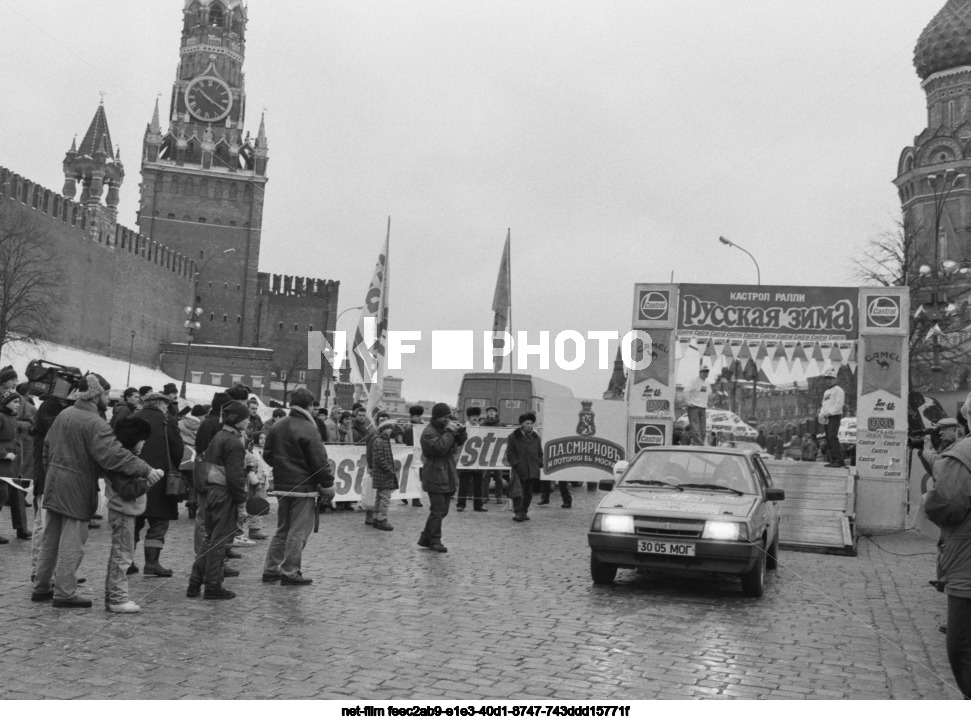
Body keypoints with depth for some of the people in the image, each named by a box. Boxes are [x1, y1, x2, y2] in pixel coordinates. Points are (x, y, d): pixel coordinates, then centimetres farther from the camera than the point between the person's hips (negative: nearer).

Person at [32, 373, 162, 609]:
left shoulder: (64, 414, 7)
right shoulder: (95, 423, -21)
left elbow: (48, 445, 17)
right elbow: (113, 454, -31)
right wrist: (146, 470, -32)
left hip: (54, 484, 9)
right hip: (77, 490, -9)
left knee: (51, 539, 18)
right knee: (72, 542, 0)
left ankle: (41, 587, 27)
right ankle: (64, 593, 4)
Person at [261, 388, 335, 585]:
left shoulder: (277, 427, 6)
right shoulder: (308, 429, -17)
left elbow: (267, 455, 14)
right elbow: (320, 461, -16)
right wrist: (328, 484, -5)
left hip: (281, 486, 7)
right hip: (303, 487, -7)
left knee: (282, 530, 17)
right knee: (298, 532, 1)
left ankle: (271, 569, 19)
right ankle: (290, 573, 4)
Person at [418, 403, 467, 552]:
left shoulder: (446, 428, 13)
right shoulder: (429, 432, -13)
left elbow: (461, 441, 13)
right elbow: (439, 447, -26)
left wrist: (460, 430, -6)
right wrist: (449, 432, -22)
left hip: (448, 476, 9)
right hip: (435, 477, -9)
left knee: (442, 511, 12)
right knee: (438, 510, -7)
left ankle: (425, 538, 21)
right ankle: (435, 540, 2)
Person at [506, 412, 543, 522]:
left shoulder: (535, 437, 15)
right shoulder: (514, 437, 1)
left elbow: (539, 452, 20)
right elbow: (510, 453, -2)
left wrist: (539, 464, 7)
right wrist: (515, 464, -11)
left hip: (532, 471, 5)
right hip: (519, 470, -5)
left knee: (528, 493, 9)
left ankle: (524, 512, 19)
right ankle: (518, 512, -8)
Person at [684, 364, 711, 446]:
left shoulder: (707, 383, 17)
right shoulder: (694, 381, -6)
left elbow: (709, 394, 32)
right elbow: (686, 391, -17)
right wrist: (688, 402, -16)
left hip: (703, 408, 7)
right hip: (694, 407, -7)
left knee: (702, 430, 3)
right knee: (695, 428, -13)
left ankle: (701, 445, 7)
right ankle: (697, 444, -18)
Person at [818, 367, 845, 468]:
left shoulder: (838, 390, -5)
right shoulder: (826, 392, 23)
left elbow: (839, 405, -14)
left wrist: (828, 413, -18)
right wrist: (821, 414, 7)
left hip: (834, 417, -9)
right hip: (827, 418, 9)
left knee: (833, 437, -18)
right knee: (828, 439, 5)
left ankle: (839, 460, -20)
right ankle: (833, 460, 7)